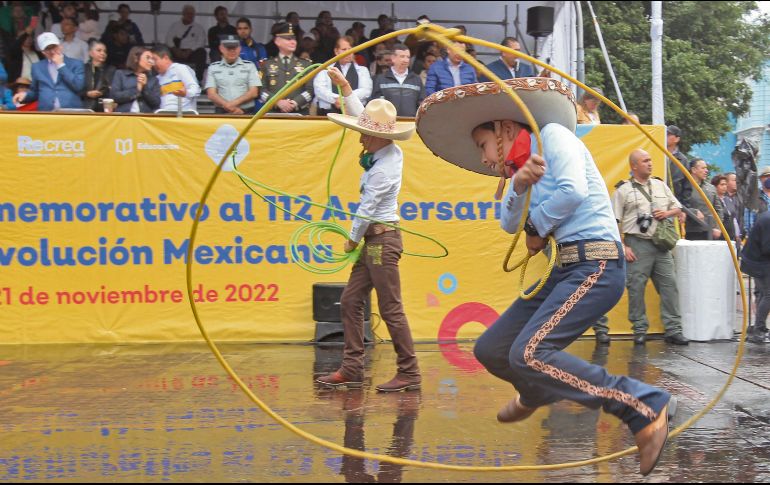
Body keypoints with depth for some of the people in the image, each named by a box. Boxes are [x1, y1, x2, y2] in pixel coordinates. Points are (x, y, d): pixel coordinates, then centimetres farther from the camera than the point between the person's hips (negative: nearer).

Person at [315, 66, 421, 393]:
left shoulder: (383, 169, -20)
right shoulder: (391, 152, 6)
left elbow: (367, 209, -13)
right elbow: (361, 116, 19)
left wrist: (352, 240, 1)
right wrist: (344, 86, 20)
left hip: (382, 239, -10)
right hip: (374, 240, 10)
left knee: (391, 309, -5)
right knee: (350, 301, 9)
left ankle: (409, 374, 2)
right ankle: (352, 369, 12)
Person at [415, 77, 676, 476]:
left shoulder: (552, 133, -2)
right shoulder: (529, 163, 22)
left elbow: (575, 191, -19)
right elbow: (509, 223, 6)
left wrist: (538, 228, -3)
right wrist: (519, 186, -14)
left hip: (594, 265, -9)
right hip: (566, 269, 9)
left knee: (529, 354, -25)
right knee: (490, 350, 11)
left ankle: (646, 408, -20)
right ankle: (536, 394, 44)